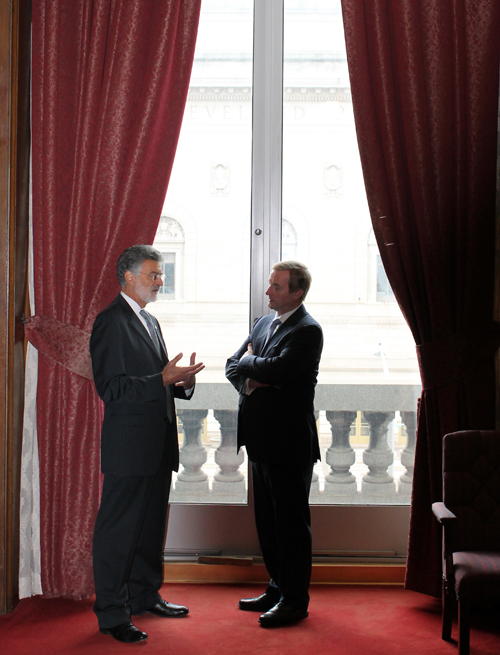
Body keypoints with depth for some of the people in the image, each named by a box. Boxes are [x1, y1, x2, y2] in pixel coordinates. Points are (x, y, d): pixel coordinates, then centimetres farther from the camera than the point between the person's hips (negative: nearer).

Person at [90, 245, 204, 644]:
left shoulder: (150, 322, 18)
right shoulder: (111, 322, -11)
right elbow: (111, 388, -18)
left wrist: (182, 382, 3)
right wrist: (164, 379, -22)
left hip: (157, 445, 9)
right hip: (129, 446, -9)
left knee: (151, 525, 18)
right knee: (118, 529, -1)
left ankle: (145, 596, 31)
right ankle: (112, 614, 8)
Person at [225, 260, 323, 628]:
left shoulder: (307, 331, -12)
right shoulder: (263, 323, 14)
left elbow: (277, 368, -25)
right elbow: (233, 366, 12)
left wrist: (249, 363, -6)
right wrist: (249, 381, -9)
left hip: (290, 442, -9)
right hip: (262, 440, 9)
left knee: (291, 521, 1)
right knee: (267, 519, 16)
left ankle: (295, 600, 12)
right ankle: (278, 588, 29)